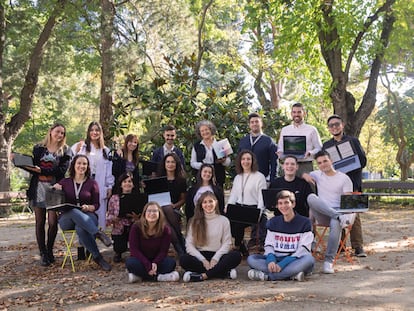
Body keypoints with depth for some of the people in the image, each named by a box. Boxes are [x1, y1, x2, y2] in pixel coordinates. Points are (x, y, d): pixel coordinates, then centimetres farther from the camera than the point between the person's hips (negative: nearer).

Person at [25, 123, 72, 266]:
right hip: (38, 188, 2)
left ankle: (49, 251, 12)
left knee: (53, 222, -5)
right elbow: (32, 167, 11)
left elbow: (62, 170, -9)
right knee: (40, 222, 2)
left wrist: (42, 170, -18)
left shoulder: (65, 151, 5)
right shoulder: (38, 148, 12)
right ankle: (43, 253, 9)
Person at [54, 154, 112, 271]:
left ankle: (96, 257, -35)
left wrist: (88, 207, -16)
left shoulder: (92, 183, 10)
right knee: (74, 212, -38)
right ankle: (98, 234, -44)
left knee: (80, 228, -39)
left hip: (88, 217, -1)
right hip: (67, 219, 1)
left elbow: (96, 205, 7)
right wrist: (54, 188, -2)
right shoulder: (65, 182, 14)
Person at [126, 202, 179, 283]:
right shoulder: (136, 227, -13)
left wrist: (155, 263, -30)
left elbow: (163, 251, -9)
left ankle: (140, 276, -25)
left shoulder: (165, 229, -9)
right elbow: (134, 250, -16)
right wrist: (147, 265, -27)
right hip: (141, 260, -1)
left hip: (157, 260, 1)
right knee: (130, 263, -33)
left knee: (171, 262, -28)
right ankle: (158, 277, -26)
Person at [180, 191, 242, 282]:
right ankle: (225, 273, -30)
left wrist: (215, 259, -14)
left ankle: (202, 276, -32)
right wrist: (203, 260, -14)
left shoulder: (223, 220, 8)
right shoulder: (195, 221, 7)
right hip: (200, 256, 0)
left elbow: (226, 244, 2)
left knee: (236, 256, -28)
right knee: (184, 259, -31)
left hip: (217, 256, 0)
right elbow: (189, 245, -1)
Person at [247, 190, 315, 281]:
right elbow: (268, 245, 7)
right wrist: (270, 259, -18)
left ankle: (267, 275, -34)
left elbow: (303, 249, -9)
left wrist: (283, 264, -22)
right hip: (276, 260, 3)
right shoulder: (273, 222, 13)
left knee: (309, 259, -36)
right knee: (251, 259, -18)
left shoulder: (304, 222, 0)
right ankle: (291, 274, -31)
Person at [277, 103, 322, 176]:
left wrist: (310, 153, -15)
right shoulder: (284, 130, 15)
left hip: (306, 166, -2)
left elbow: (319, 149, 4)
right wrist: (280, 153, -6)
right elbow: (280, 148, 17)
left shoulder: (312, 129, 6)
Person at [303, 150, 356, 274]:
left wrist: (349, 212, -19)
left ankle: (329, 260, -36)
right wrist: (305, 175, -1)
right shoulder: (317, 175, 16)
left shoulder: (344, 179, 8)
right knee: (311, 197, -29)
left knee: (336, 224, -39)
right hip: (322, 215, 2)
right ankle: (339, 217, -36)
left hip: (338, 212, -2)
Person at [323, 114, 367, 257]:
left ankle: (358, 247, -7)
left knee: (353, 215, -8)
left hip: (351, 183, -3)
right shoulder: (326, 145, 18)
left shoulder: (353, 141, 8)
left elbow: (363, 161, 2)